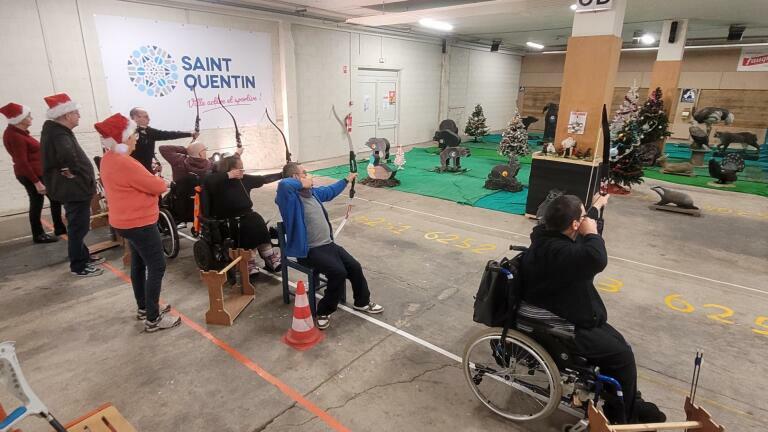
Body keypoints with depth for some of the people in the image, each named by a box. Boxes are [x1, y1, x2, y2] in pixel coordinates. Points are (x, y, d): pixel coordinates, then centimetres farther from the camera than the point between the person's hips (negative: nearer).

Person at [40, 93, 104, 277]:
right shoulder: (59, 135, -25)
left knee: (78, 226, 22)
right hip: (74, 189, -10)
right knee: (78, 228, 1)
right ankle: (78, 266, 13)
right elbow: (68, 156, -46)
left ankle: (83, 256, 37)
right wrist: (71, 171, -29)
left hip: (73, 188, 10)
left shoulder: (54, 129, 9)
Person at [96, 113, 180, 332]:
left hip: (128, 220, 11)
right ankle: (153, 319, 5)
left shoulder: (109, 159, 7)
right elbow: (158, 186, -20)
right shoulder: (124, 163, -25)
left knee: (138, 264, 20)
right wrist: (161, 182, 1)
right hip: (138, 223, -11)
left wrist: (151, 181, -3)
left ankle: (144, 308, 33)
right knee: (157, 266, -3)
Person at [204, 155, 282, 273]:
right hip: (226, 221, -5)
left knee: (257, 222, -26)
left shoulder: (244, 179, 7)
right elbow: (208, 181, -30)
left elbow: (263, 179, 13)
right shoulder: (220, 182, -9)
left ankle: (269, 257, -21)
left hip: (246, 216, 5)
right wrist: (228, 175, -25)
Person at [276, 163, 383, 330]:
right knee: (338, 272, -26)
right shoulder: (289, 197, -14)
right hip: (310, 251, -8)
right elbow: (283, 184, -38)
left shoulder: (313, 192, 14)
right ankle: (324, 311, -5)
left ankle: (362, 302, 24)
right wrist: (302, 183, -20)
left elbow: (330, 191, 35)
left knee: (354, 267, 1)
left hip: (328, 244, 9)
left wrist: (347, 180, 45)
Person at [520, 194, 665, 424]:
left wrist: (596, 206, 38)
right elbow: (596, 259, -48)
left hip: (563, 315, 11)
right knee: (622, 356, -4)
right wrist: (592, 233, -27)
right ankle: (623, 414, 19)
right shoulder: (554, 251, -34)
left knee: (618, 342, 18)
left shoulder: (550, 236, 0)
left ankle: (629, 403, 34)